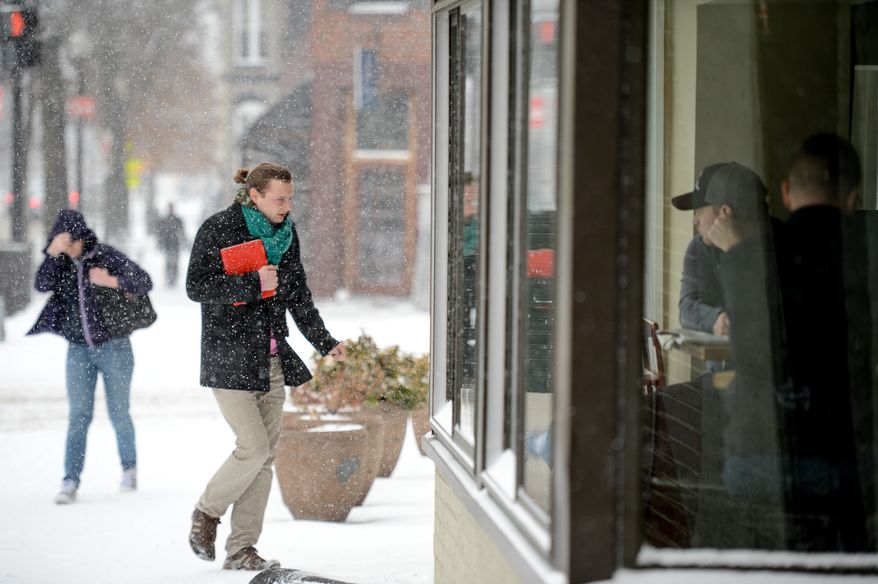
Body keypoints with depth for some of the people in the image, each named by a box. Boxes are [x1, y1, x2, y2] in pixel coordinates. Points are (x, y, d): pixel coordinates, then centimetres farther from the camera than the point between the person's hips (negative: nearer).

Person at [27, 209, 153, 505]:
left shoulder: (108, 256, -8)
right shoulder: (61, 263, 3)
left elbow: (145, 282, -8)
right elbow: (42, 285, -14)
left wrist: (112, 281, -21)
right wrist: (53, 252, -25)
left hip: (113, 347, -3)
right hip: (79, 350, 3)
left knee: (118, 413, 5)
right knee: (78, 416, -3)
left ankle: (129, 467, 27)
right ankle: (70, 481, -4)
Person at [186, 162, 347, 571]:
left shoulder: (285, 234, 10)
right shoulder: (218, 229, -8)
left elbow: (298, 296, 19)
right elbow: (196, 287, -15)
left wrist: (325, 343, 13)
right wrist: (253, 284, -21)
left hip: (272, 360, 6)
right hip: (229, 358, -6)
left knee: (265, 454, 3)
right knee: (254, 448, -12)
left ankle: (241, 549, 9)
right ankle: (207, 513, 13)